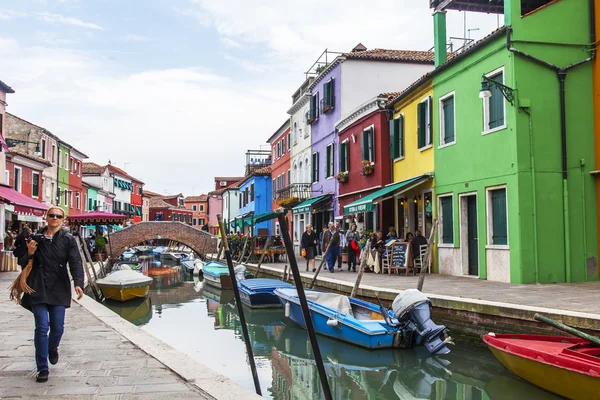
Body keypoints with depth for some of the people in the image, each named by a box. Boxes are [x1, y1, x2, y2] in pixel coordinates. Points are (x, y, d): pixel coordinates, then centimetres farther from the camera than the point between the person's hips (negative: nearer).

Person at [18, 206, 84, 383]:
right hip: (38, 289, 0)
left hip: (59, 289, 0)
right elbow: (22, 262, 11)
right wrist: (29, 253, -12)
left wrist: (78, 283, -22)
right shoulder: (35, 237, 4)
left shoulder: (68, 239, 0)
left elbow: (76, 263, -7)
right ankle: (42, 368, 7)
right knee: (42, 327, -3)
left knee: (58, 327, 6)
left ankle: (52, 348, 41)